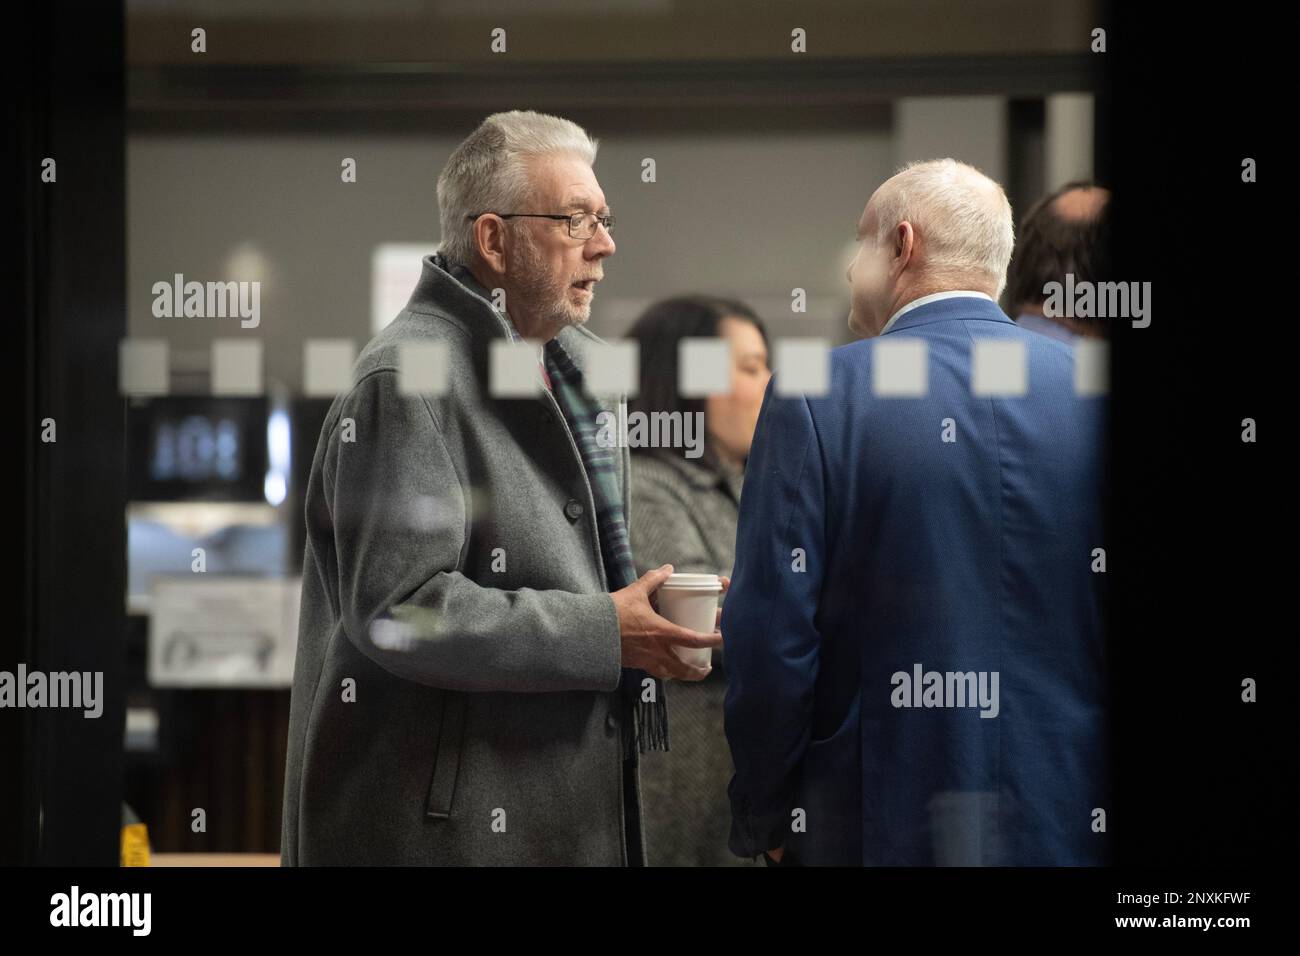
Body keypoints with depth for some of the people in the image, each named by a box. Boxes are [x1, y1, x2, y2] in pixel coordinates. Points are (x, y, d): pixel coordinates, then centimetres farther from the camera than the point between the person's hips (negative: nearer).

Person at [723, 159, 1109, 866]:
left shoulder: (814, 397, -8)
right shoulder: (1090, 389, -1)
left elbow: (769, 640, -10)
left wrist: (761, 819, 2)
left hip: (874, 825, -2)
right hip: (1071, 822, 3)